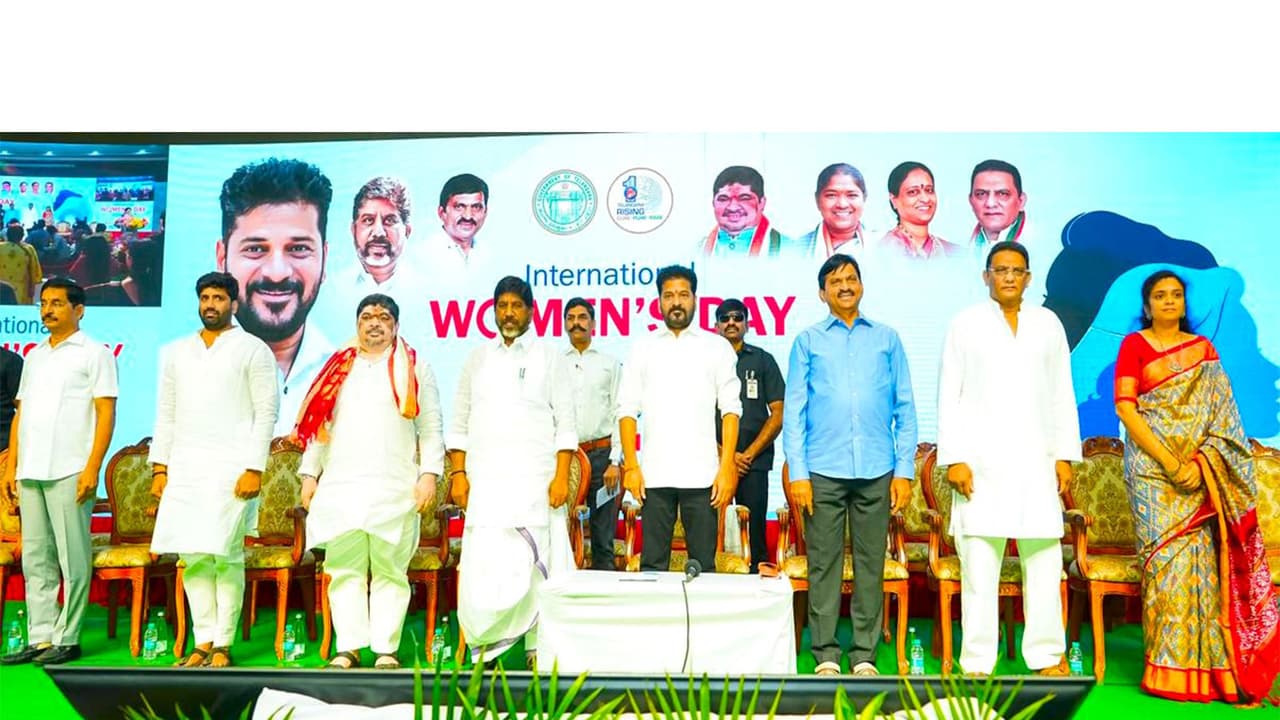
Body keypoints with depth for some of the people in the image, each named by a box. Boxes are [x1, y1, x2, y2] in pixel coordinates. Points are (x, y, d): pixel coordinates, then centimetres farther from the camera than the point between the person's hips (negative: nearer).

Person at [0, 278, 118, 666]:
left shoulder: (94, 353, 1)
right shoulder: (34, 356, 19)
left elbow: (106, 412, -6)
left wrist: (92, 468, -14)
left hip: (69, 472, -6)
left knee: (72, 558, -3)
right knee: (35, 558, 8)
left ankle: (67, 639, 4)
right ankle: (41, 637, 14)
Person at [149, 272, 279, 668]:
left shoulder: (253, 350, 2)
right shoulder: (175, 351, 17)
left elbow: (266, 411, -4)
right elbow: (165, 413, 17)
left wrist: (254, 468, -12)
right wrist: (159, 467, 9)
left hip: (230, 467, -5)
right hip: (184, 468, 5)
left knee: (226, 556, -5)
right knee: (192, 557, 4)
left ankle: (222, 646, 3)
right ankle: (203, 643, 13)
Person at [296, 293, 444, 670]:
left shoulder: (415, 368, 10)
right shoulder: (339, 368, 18)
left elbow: (431, 428, 4)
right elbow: (319, 425, 17)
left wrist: (429, 474, -7)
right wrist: (309, 473, 10)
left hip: (394, 489, -3)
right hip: (341, 486, 3)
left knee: (389, 570, 0)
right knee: (345, 568, 2)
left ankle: (386, 649, 4)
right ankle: (349, 647, 7)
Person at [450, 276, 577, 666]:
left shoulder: (549, 358, 7)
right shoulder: (477, 359, 15)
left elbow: (566, 424, 2)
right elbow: (459, 424, 15)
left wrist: (562, 477, -8)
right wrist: (458, 474, 4)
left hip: (535, 480, -2)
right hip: (485, 480, 2)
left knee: (536, 562, -3)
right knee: (483, 563, -4)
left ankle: (538, 648, 5)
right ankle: (485, 646, 6)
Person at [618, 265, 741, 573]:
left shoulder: (717, 347, 9)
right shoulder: (642, 347, 11)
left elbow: (730, 409, 3)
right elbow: (627, 410, 7)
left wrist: (727, 467, -6)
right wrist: (630, 466, -3)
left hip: (702, 475, -1)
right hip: (654, 475, 1)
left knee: (703, 565, 2)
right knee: (652, 563, 3)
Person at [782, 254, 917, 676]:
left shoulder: (887, 339, 12)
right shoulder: (808, 341, 9)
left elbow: (905, 409, 10)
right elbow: (794, 412, 5)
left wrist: (904, 470, 3)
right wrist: (797, 473, -3)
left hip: (876, 472, 1)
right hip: (824, 471, -1)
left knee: (871, 565, 4)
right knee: (824, 565, 1)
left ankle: (865, 656, 13)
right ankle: (826, 656, 10)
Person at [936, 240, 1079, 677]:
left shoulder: (1048, 324, 13)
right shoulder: (965, 324, 6)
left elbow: (1062, 395, 13)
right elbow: (949, 397, 2)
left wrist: (1065, 455, 5)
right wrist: (954, 459, -6)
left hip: (1036, 461, 3)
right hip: (981, 462, -2)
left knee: (1044, 562, 4)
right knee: (979, 564, -2)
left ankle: (1047, 656, 16)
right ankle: (977, 662, 5)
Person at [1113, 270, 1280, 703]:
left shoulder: (1203, 349, 13)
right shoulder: (1134, 345, 3)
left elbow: (1222, 414, 7)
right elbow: (1125, 408, -6)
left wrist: (1200, 462, -9)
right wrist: (1170, 463, -14)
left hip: (1200, 469, 3)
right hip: (1151, 468, -3)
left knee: (1201, 560, 0)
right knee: (1167, 559, -6)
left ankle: (1205, 666, 7)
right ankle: (1170, 671, 0)